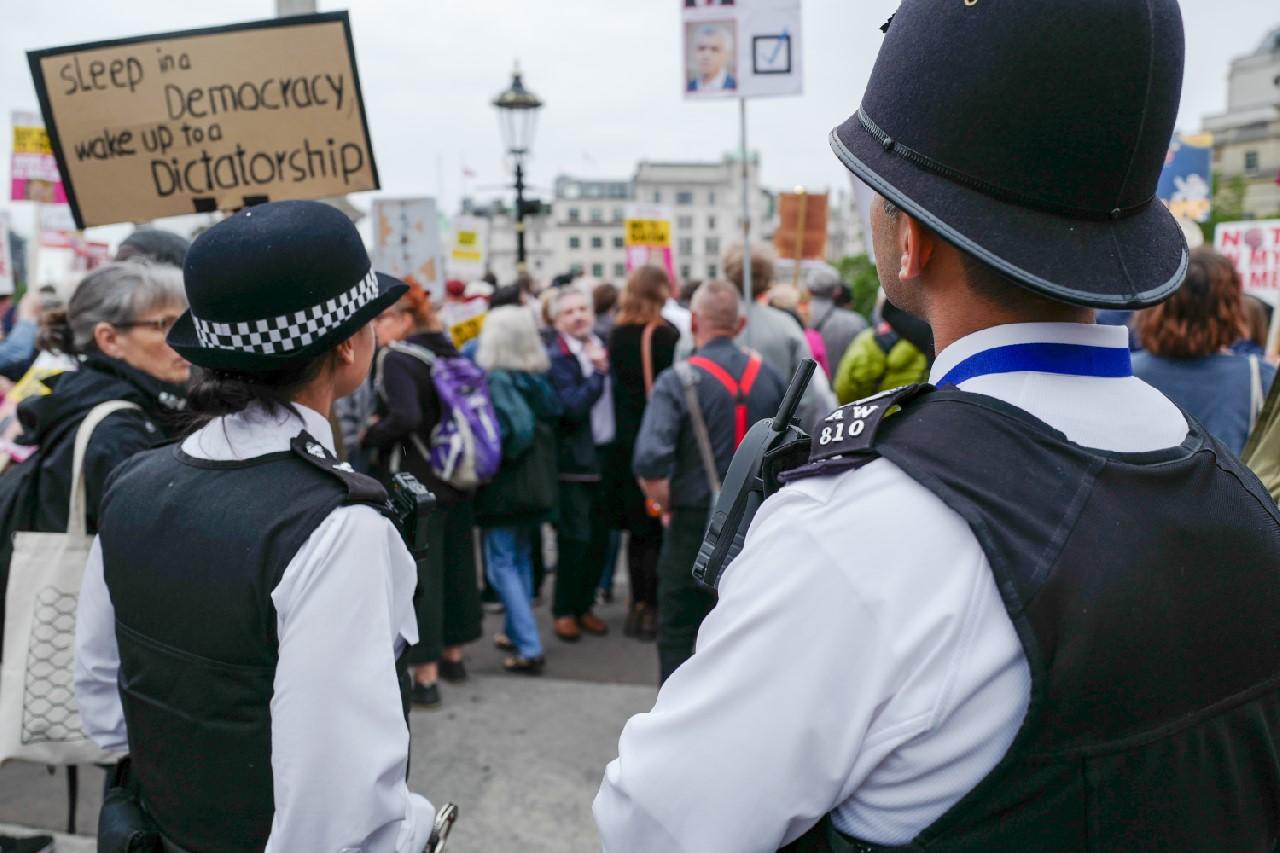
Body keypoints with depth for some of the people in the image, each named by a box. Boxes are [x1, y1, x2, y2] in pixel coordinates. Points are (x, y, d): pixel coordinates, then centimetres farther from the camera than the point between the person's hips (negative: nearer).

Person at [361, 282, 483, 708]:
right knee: (455, 564, 16)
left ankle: (425, 676, 5)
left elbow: (405, 418, -27)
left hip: (413, 483, -8)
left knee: (417, 574, -1)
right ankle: (453, 655, 32)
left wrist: (369, 438, -12)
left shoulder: (396, 359, -15)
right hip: (455, 479, 8)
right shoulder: (447, 354, 9)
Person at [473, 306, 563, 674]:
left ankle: (529, 648, -7)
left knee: (502, 564, -1)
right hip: (537, 481, 7)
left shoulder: (491, 381, -16)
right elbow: (552, 421, 9)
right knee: (522, 558, 20)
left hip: (502, 484, -7)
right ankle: (516, 632, 30)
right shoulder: (540, 378, 3)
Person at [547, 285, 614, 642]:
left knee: (600, 536, 11)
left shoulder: (602, 347, 9)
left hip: (605, 457, 6)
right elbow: (572, 407, -21)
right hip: (574, 461, -6)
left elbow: (614, 397, 14)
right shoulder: (556, 358, -10)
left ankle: (584, 605, 24)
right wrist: (598, 372, -19)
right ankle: (564, 611, 12)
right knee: (576, 538, -3)